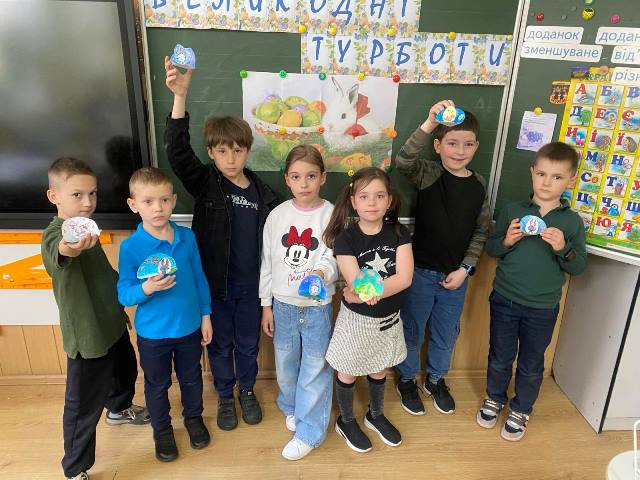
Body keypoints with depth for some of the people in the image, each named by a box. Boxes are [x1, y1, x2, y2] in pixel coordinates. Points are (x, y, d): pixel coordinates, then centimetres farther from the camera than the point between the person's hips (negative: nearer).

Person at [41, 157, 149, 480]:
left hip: (112, 324, 9)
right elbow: (58, 252, -50)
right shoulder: (55, 234, -23)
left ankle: (119, 409, 58)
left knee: (125, 371, 29)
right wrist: (68, 249, -72)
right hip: (87, 335, -8)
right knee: (84, 406, 4)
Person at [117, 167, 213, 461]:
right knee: (157, 385, 19)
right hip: (153, 333, -2)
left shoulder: (187, 237, -9)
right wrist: (146, 288, -34)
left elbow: (199, 279, 1)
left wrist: (205, 315, 4)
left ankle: (194, 417, 49)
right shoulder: (130, 247, -17)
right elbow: (123, 295, -14)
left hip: (190, 327, 2)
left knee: (191, 378, 23)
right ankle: (162, 429, 45)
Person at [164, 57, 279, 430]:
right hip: (215, 283, -1)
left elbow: (270, 242, 2)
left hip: (251, 284, 2)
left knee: (248, 342, 19)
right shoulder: (204, 183, -9)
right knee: (220, 343, 17)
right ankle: (226, 395, 41)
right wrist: (180, 96, -39)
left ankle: (248, 390, 44)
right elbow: (177, 151, -27)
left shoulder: (262, 193, -4)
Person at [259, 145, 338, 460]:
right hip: (282, 304, 3)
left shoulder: (332, 215, -10)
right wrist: (266, 305, 4)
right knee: (285, 365, 20)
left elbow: (333, 257, -15)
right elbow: (268, 263, 3)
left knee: (315, 370, 8)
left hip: (318, 306, -3)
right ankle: (292, 408, 48)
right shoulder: (277, 215, -3)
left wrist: (321, 272, -39)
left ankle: (308, 433, 27)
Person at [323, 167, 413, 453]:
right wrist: (389, 284, -28)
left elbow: (404, 278, -20)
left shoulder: (399, 233, -10)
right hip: (356, 319, -3)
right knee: (348, 374, 15)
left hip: (388, 319, 3)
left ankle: (376, 416, 49)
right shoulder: (345, 238, -18)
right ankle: (346, 422, 40)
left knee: (379, 371, 23)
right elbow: (357, 285, -24)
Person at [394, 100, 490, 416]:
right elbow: (402, 162, -34)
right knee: (412, 330, 14)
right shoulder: (429, 174, -12)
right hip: (421, 271, -3)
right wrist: (429, 124, -45)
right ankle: (407, 380, 38)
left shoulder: (479, 185, -1)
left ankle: (435, 380, 44)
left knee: (446, 334, 20)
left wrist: (465, 268, -3)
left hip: (455, 275, 4)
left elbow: (480, 232, 5)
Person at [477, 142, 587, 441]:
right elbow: (490, 249, 1)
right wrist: (506, 241, -20)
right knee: (500, 357, 17)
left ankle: (521, 410, 39)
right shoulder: (512, 211, -6)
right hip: (504, 301, 0)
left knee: (531, 365, 16)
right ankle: (494, 399, 42)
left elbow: (579, 267, -4)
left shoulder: (572, 222, -5)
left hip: (543, 309, 0)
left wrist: (563, 248, -23)